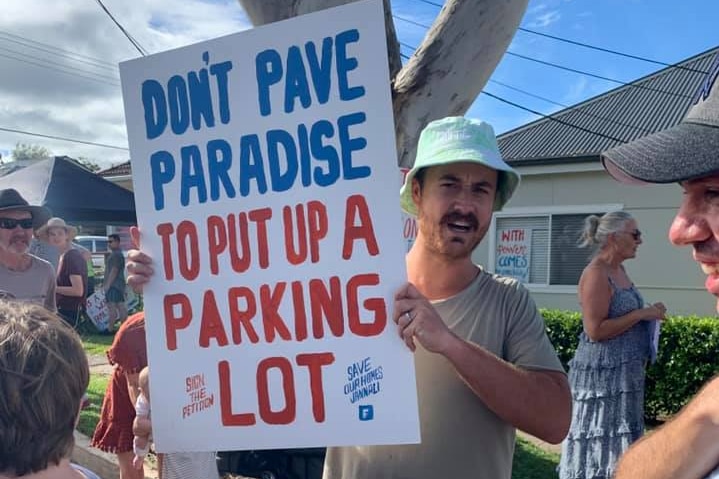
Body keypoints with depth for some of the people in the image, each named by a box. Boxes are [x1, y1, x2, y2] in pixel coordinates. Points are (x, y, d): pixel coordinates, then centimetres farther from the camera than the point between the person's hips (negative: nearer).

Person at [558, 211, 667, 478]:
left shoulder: (619, 269, 10)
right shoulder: (596, 274, -18)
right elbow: (595, 330, -23)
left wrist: (648, 314, 6)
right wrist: (641, 314, -17)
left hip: (624, 371, 9)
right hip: (602, 372, -9)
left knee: (618, 438, 16)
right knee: (601, 441, -1)